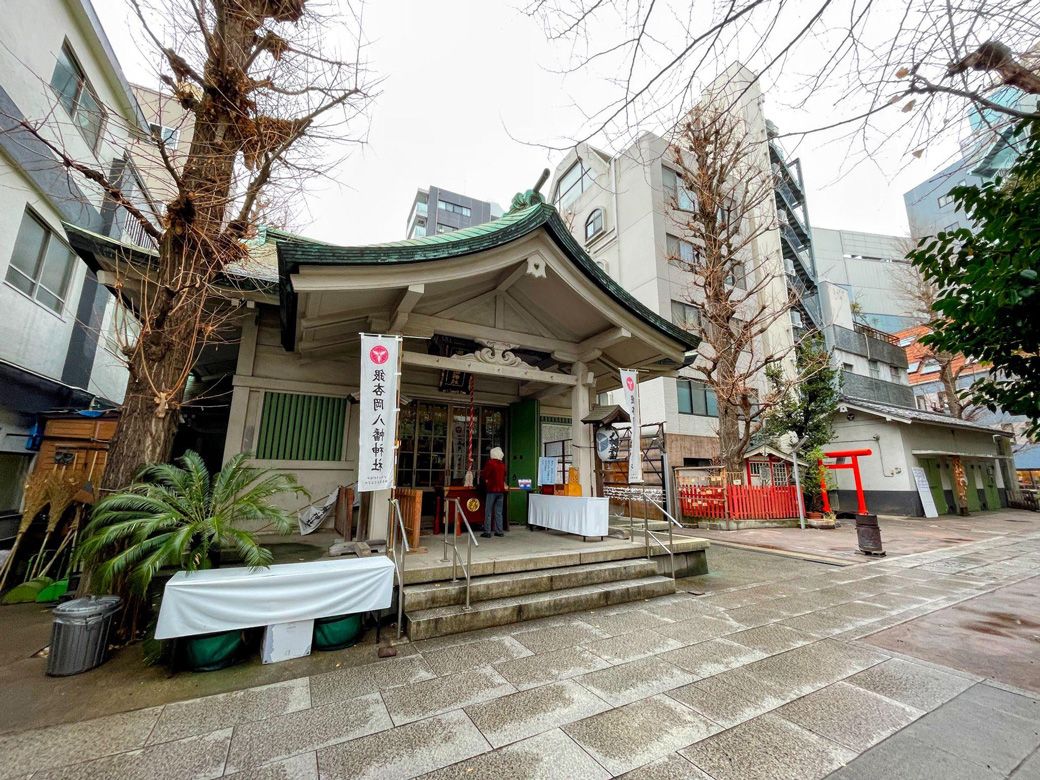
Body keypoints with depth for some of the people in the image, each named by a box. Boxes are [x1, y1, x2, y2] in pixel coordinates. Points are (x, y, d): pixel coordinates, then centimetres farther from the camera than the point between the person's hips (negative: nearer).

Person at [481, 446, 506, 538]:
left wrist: (486, 480, 13)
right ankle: (499, 531, 12)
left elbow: (484, 475, -7)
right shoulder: (503, 465, 7)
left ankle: (487, 532, 1)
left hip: (491, 489, -5)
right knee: (498, 512, 10)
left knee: (488, 512, 1)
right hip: (501, 489, 5)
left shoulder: (490, 463, -8)